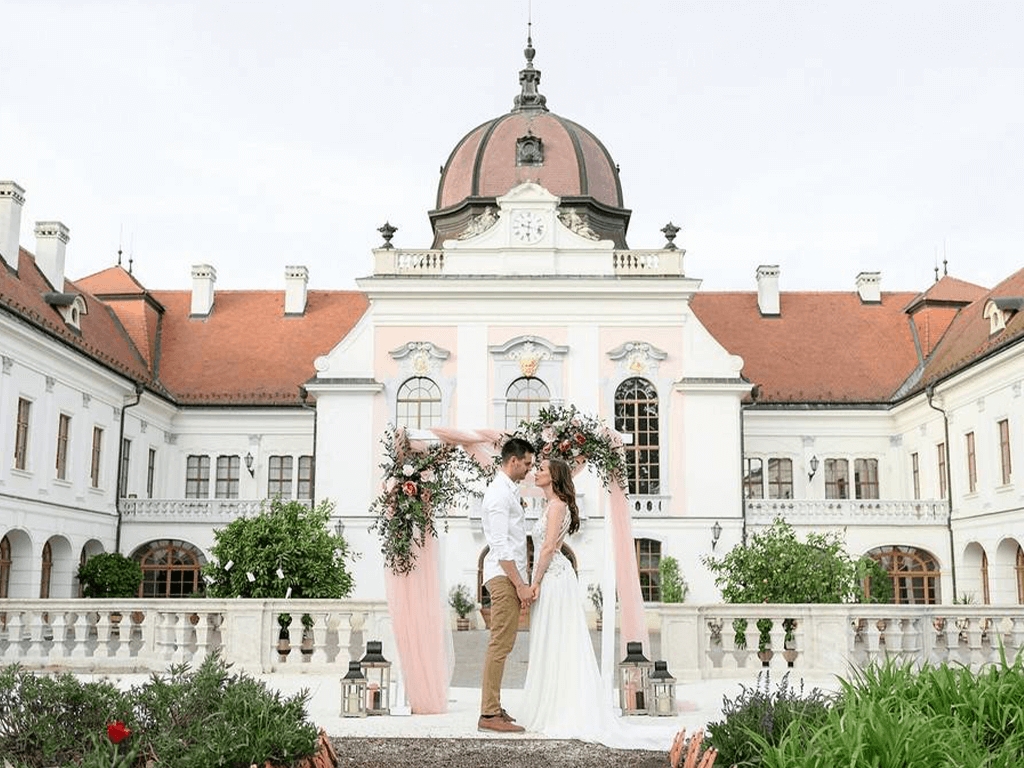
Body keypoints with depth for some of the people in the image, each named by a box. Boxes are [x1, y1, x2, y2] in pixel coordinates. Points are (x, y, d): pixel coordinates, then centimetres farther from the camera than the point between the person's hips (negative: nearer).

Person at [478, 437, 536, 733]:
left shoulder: (508, 491, 19)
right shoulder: (499, 493, -13)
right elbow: (500, 545, -19)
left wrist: (521, 583, 19)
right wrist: (520, 584, -19)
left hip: (509, 576, 11)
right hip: (504, 576, -11)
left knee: (502, 644, 12)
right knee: (500, 644, -10)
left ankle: (493, 708, 17)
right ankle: (489, 715, -9)